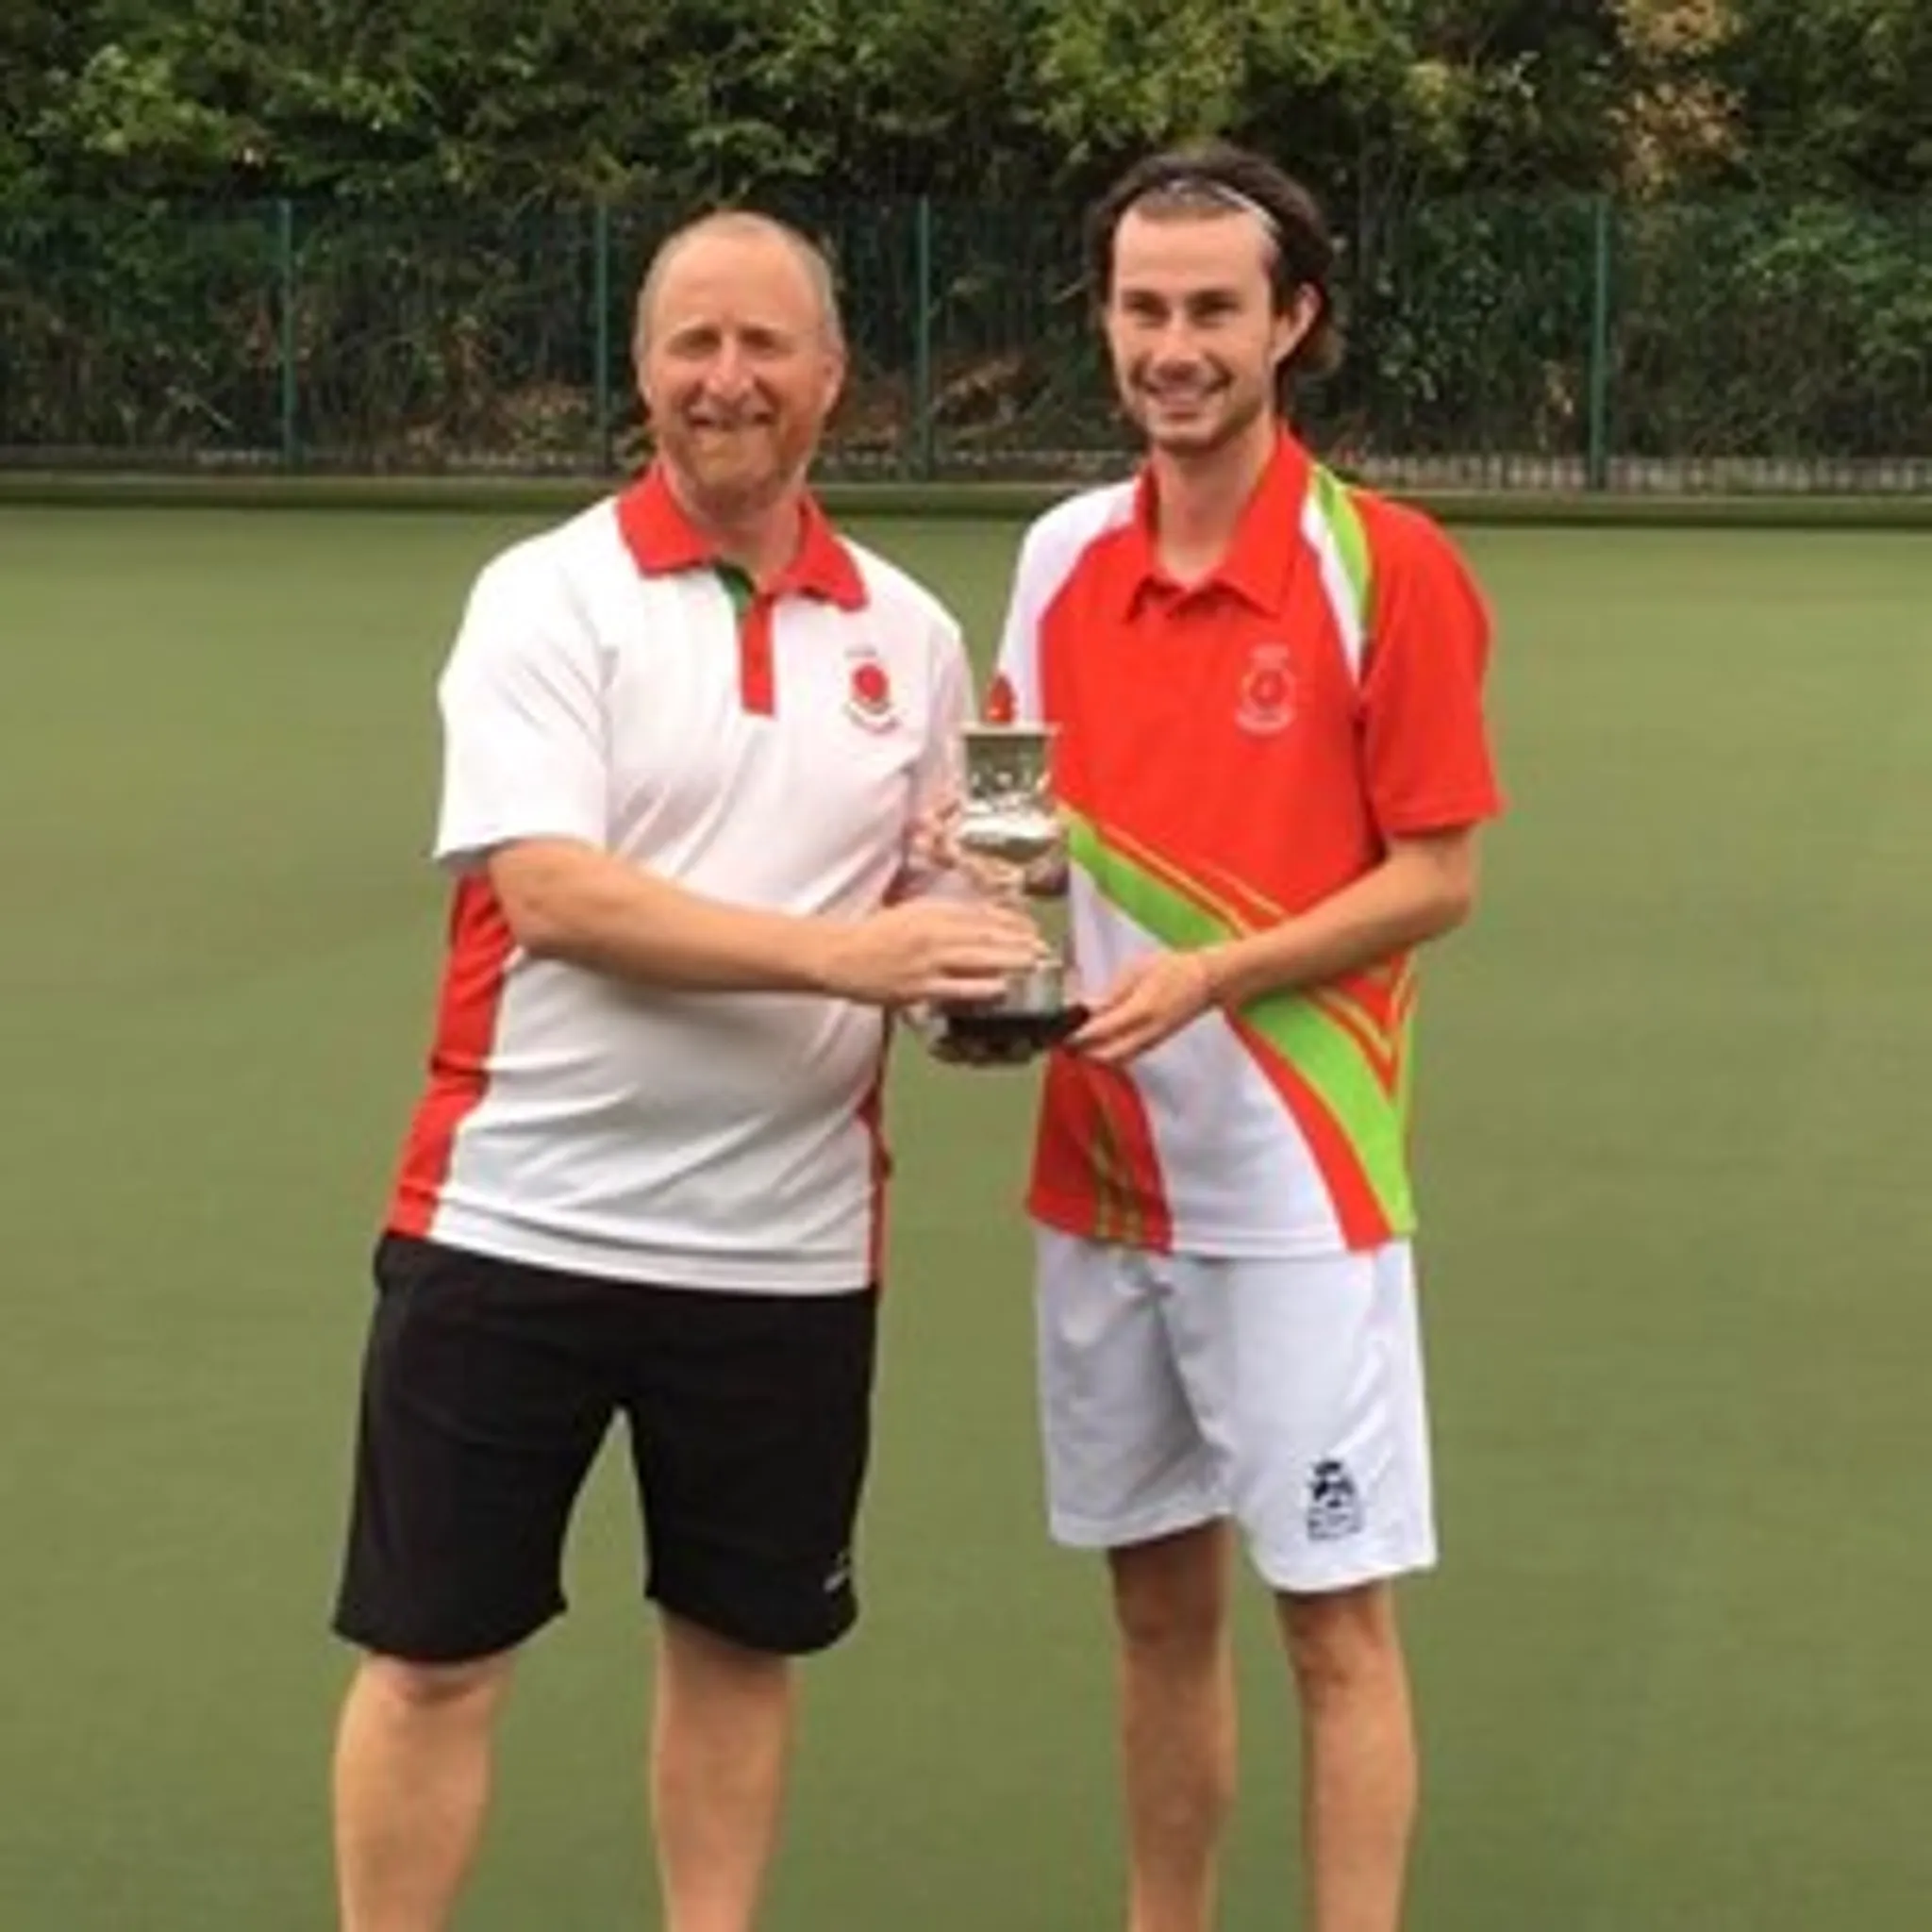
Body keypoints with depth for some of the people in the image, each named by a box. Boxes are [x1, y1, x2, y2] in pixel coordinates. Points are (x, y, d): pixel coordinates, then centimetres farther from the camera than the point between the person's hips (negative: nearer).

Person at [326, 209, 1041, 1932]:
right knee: (435, 1652, 4)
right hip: (518, 1219, -3)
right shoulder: (548, 594, -6)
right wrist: (841, 953, -26)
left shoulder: (907, 633, 7)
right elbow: (551, 889, -18)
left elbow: (933, 898, 16)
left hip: (786, 1243, 4)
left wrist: (971, 959, -8)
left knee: (741, 1644, 14)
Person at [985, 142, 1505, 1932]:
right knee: (1158, 1599, 14)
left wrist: (1206, 977, -20)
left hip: (1297, 1182, -5)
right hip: (1099, 1177, 5)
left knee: (1332, 1617, 0)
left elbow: (1436, 876, -9)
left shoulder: (1387, 567, -10)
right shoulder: (1063, 554, 5)